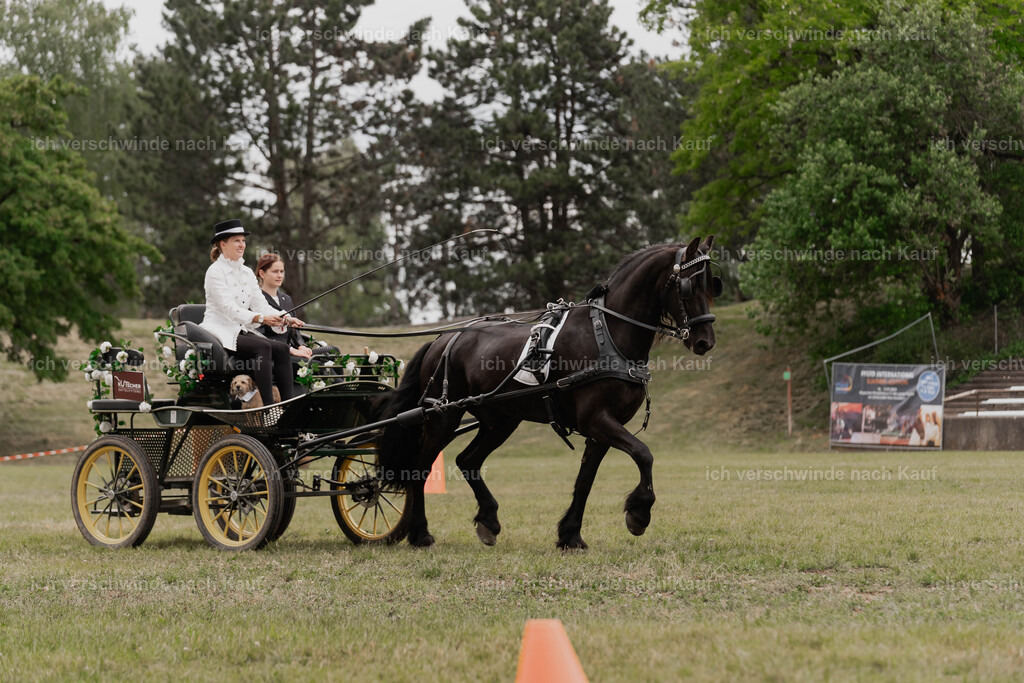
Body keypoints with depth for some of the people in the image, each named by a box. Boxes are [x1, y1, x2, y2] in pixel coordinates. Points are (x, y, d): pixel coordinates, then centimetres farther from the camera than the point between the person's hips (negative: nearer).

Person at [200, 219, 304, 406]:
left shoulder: (247, 273, 16)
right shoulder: (216, 272, -9)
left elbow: (261, 304, 10)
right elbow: (229, 309, -19)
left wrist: (286, 319, -8)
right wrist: (260, 318, -32)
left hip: (242, 331, 8)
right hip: (221, 332, -8)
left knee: (282, 348, -16)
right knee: (263, 347, -31)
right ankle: (268, 406, -40)